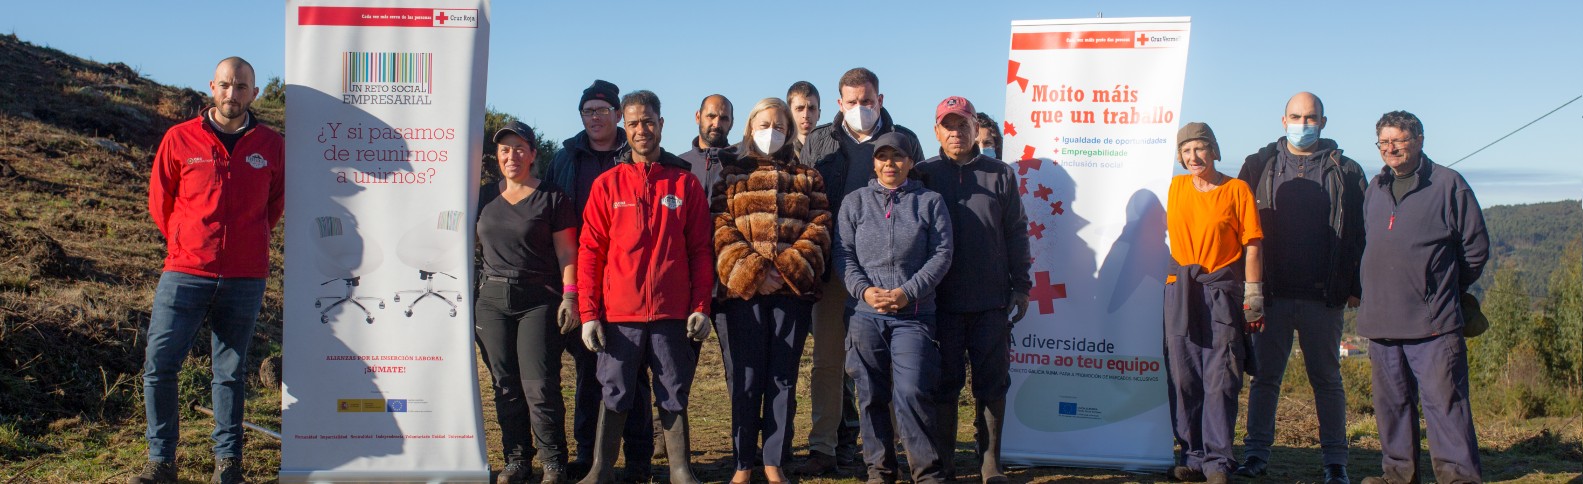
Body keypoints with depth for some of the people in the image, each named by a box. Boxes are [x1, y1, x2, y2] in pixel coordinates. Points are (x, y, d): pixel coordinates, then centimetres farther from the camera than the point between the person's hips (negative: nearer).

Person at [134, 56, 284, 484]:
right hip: (185, 273, 0)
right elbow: (159, 201, 13)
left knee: (230, 372, 7)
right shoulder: (180, 139, 2)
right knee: (159, 364, -4)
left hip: (245, 279, 0)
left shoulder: (271, 146, 5)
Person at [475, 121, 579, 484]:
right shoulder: (484, 197, 13)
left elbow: (566, 252, 0)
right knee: (505, 386, 6)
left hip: (539, 300, -4)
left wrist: (569, 295, -10)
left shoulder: (551, 197, 1)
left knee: (540, 386, -9)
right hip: (492, 300, 4)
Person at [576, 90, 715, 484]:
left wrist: (701, 307, -3)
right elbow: (590, 251, 3)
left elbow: (700, 250, 5)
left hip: (673, 314, 0)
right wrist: (588, 312, -4)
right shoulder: (607, 184, 4)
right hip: (619, 314, 0)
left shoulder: (685, 183, 5)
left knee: (674, 396, 7)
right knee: (614, 395, 7)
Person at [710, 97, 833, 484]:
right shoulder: (731, 175, 11)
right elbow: (721, 231, -1)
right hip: (741, 290, -1)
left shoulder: (807, 177, 15)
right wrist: (750, 272, -14)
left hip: (794, 290, 1)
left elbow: (819, 228, 4)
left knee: (783, 380, 5)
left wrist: (788, 269, -11)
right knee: (745, 380, 1)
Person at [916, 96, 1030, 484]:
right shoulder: (923, 175, 5)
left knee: (992, 383, 4)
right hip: (941, 301, -1)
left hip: (991, 300, 1)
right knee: (945, 382, 5)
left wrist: (1021, 286, 6)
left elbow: (1016, 234, 9)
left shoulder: (1000, 175, 7)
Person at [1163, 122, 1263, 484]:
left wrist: (1253, 297, -7)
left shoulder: (1236, 189, -2)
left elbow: (1252, 246, -3)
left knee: (1220, 379, -4)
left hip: (1222, 291, -4)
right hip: (1180, 291, 4)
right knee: (1184, 378, 6)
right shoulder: (1177, 187, 10)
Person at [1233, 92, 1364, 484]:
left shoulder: (1344, 172, 7)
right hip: (1272, 293, 1)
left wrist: (1355, 287, -2)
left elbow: (1358, 233, 6)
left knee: (1326, 378, 8)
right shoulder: (1259, 167, 8)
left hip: (1323, 297, 0)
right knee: (1265, 376, 5)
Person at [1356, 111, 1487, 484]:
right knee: (1392, 404, 10)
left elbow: (1476, 247, 4)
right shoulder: (1375, 189, 16)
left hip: (1433, 322, -5)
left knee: (1444, 402, -7)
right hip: (1381, 320, 6)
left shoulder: (1448, 184, 0)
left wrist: (1445, 289, 11)